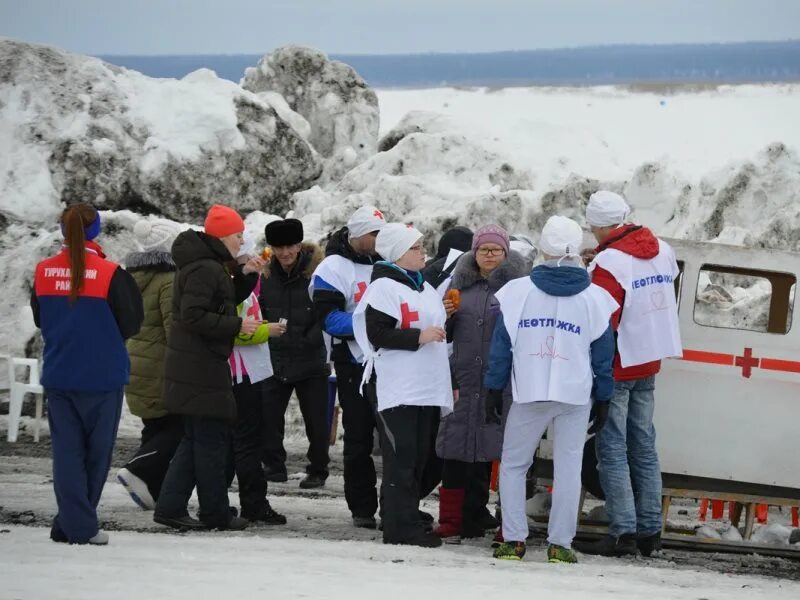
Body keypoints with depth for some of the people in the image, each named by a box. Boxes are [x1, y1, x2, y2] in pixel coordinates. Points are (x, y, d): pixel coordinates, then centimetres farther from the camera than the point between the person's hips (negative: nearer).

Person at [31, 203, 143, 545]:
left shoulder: (44, 272, -2)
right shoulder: (110, 275, -15)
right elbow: (131, 323, -7)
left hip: (58, 374, 3)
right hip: (103, 375, -3)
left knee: (67, 450, 7)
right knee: (96, 451, 8)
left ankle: (73, 524, 2)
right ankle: (81, 526, 11)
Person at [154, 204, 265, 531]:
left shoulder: (210, 265, 15)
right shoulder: (204, 269, -17)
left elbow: (226, 300, 25)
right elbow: (194, 316, -24)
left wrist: (245, 275, 11)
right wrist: (236, 325, -19)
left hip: (193, 366, 11)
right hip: (201, 368, -11)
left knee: (196, 438, 13)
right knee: (211, 437, -3)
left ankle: (170, 507, 11)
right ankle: (215, 513, 4)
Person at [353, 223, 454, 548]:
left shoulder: (424, 287, 20)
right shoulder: (384, 287, -8)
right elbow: (377, 333, -18)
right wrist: (419, 337, -21)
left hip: (425, 385, 9)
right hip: (395, 387, -9)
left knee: (417, 457, 9)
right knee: (400, 457, -9)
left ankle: (408, 523, 15)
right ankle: (401, 527, -9)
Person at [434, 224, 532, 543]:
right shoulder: (460, 283, 15)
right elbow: (446, 334, 23)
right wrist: (445, 315, 2)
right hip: (464, 379, 4)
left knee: (502, 448, -6)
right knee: (458, 449, 4)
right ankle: (452, 522, 9)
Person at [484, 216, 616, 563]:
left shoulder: (519, 291, -1)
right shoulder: (594, 298, 0)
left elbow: (501, 344, 1)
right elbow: (603, 354, 4)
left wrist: (494, 390, 8)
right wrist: (602, 399, 12)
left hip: (528, 394, 0)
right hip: (576, 397, 0)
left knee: (513, 465, 10)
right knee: (568, 468, 5)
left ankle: (513, 540, 4)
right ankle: (559, 544, 3)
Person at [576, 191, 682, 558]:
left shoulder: (609, 263, -19)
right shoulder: (662, 252, 5)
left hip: (617, 366, -7)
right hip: (650, 364, 7)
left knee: (612, 450, -3)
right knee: (644, 447, 13)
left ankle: (623, 533, -8)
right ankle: (650, 531, 14)